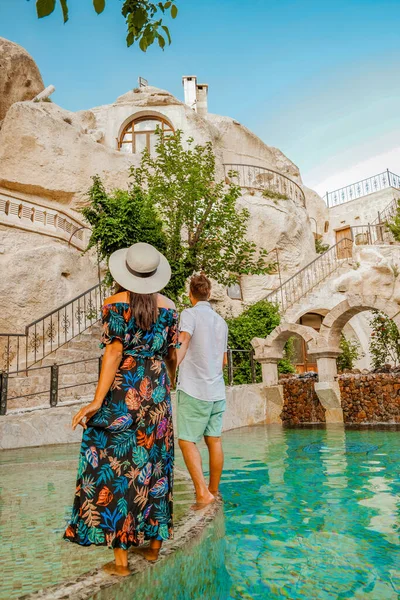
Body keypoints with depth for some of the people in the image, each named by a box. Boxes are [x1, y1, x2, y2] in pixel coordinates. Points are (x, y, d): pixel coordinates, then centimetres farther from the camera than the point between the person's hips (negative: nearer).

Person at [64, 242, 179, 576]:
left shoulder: (116, 303, -7)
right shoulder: (168, 307, 4)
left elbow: (115, 351, -16)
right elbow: (172, 354, 8)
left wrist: (98, 400, -18)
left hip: (123, 390, -4)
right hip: (157, 388, 4)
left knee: (115, 465, 4)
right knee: (154, 462, 14)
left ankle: (121, 559, 10)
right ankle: (154, 544, 27)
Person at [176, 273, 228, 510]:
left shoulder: (190, 314, -4)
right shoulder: (221, 321, 15)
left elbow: (183, 342, -23)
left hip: (194, 389, -6)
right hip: (217, 390, 7)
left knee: (187, 441, -1)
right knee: (214, 440, 12)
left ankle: (203, 493, -6)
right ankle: (214, 490, 22)